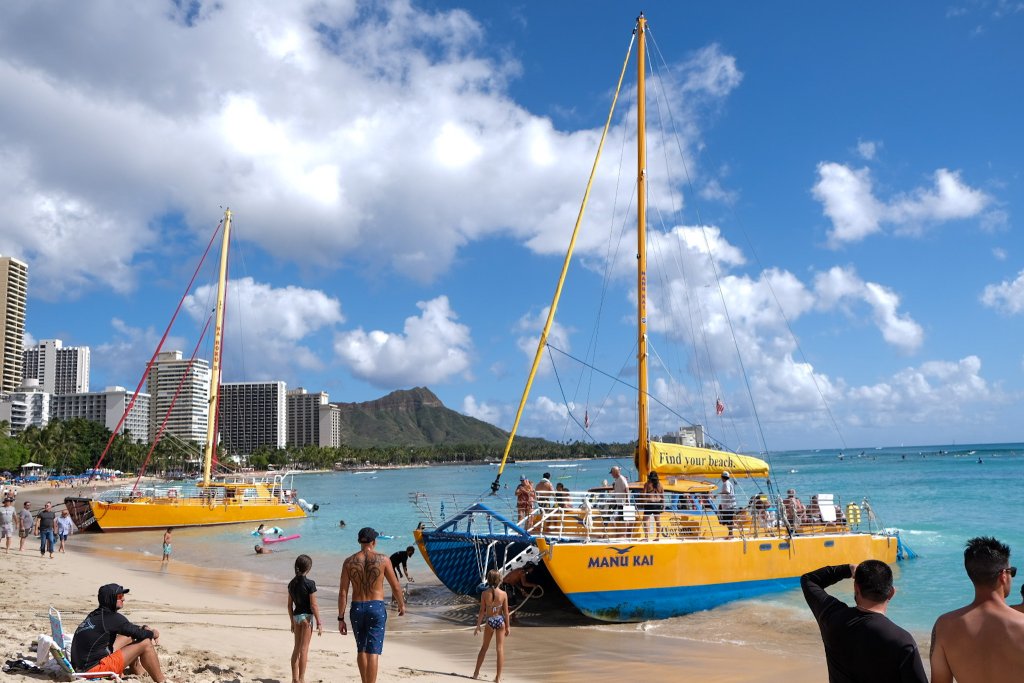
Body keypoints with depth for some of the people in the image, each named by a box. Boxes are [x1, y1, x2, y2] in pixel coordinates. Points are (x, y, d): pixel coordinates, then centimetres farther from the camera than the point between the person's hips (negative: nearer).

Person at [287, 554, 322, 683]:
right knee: (304, 648, 1)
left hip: (296, 615, 6)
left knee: (297, 648, 15)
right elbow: (313, 605, -16)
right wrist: (319, 623, -9)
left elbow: (290, 605, 9)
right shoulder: (309, 583, -16)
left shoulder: (291, 584, 3)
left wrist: (292, 622, 19)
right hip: (307, 616, -6)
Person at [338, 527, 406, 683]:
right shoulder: (383, 559, -5)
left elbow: (343, 592, -2)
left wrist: (341, 618, 3)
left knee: (361, 649, 20)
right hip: (376, 608, -3)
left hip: (357, 608, 3)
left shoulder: (349, 562, 0)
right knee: (373, 652, -3)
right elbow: (396, 587, 1)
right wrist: (402, 605, 18)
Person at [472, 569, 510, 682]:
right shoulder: (503, 594, -10)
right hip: (500, 620, 0)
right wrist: (507, 626, 3)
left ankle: (476, 672, 24)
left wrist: (478, 625, 2)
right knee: (500, 649, 5)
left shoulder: (484, 594, -11)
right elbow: (506, 612, -6)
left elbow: (482, 611, -8)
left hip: (489, 621, 1)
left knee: (484, 647, 18)